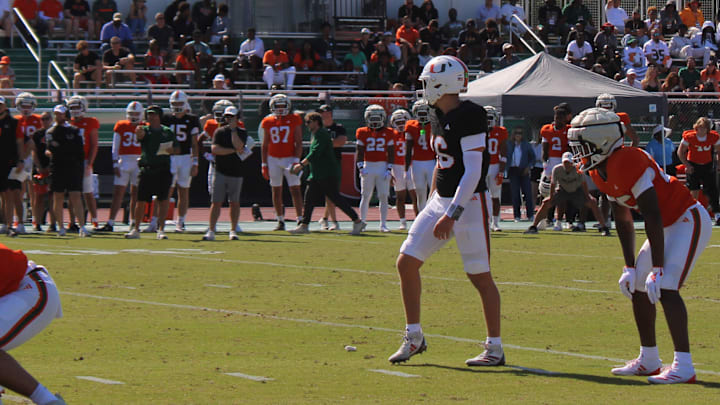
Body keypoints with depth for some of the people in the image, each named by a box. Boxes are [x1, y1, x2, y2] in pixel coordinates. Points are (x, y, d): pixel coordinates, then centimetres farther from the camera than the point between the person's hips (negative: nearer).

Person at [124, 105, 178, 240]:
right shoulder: (145, 130, 6)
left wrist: (170, 150, -6)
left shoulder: (167, 132, 12)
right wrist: (139, 130, -41)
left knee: (163, 200, -3)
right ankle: (136, 229, 11)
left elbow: (177, 149, 16)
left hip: (163, 169, 1)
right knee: (141, 200, 2)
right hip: (147, 169, -1)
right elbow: (140, 134, -18)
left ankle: (161, 230, 2)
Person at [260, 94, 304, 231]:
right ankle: (280, 221, 13)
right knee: (276, 191, 6)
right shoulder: (267, 122, 6)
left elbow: (299, 143, -3)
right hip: (273, 159, 3)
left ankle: (300, 220, -5)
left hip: (289, 158, -3)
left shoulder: (295, 120, -2)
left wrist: (296, 161, -12)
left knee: (295, 189, -7)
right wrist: (264, 164, 7)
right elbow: (265, 145, 11)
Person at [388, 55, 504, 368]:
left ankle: (495, 349, 7)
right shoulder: (442, 116, 10)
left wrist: (452, 215, -24)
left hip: (468, 204, -9)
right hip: (442, 201, 9)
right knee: (407, 262, 4)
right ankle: (414, 338, 14)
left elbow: (473, 172, -21)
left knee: (480, 276, -2)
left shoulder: (469, 117, -18)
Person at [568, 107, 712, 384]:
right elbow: (623, 221, 13)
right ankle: (649, 361, 25)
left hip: (689, 220, -10)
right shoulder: (600, 171, 3)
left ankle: (684, 366, -24)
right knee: (638, 287, 13)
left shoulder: (626, 162, -27)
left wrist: (657, 269, -26)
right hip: (669, 224, 10)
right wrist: (630, 267, 11)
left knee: (665, 287, -22)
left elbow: (653, 218, -27)